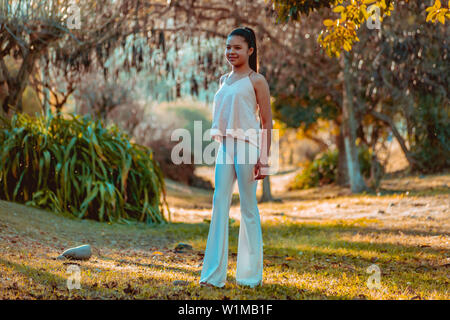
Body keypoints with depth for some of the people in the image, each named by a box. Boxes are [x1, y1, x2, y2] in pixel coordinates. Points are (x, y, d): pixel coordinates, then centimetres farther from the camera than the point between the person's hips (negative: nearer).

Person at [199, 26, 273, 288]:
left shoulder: (256, 81, -2)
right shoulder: (224, 80, 16)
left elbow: (267, 122, -5)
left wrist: (263, 158, -10)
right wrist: (219, 144, 15)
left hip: (247, 146, -6)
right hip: (225, 146, 6)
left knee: (248, 208, 1)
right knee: (220, 204, 1)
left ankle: (251, 274, 10)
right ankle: (214, 273, 4)